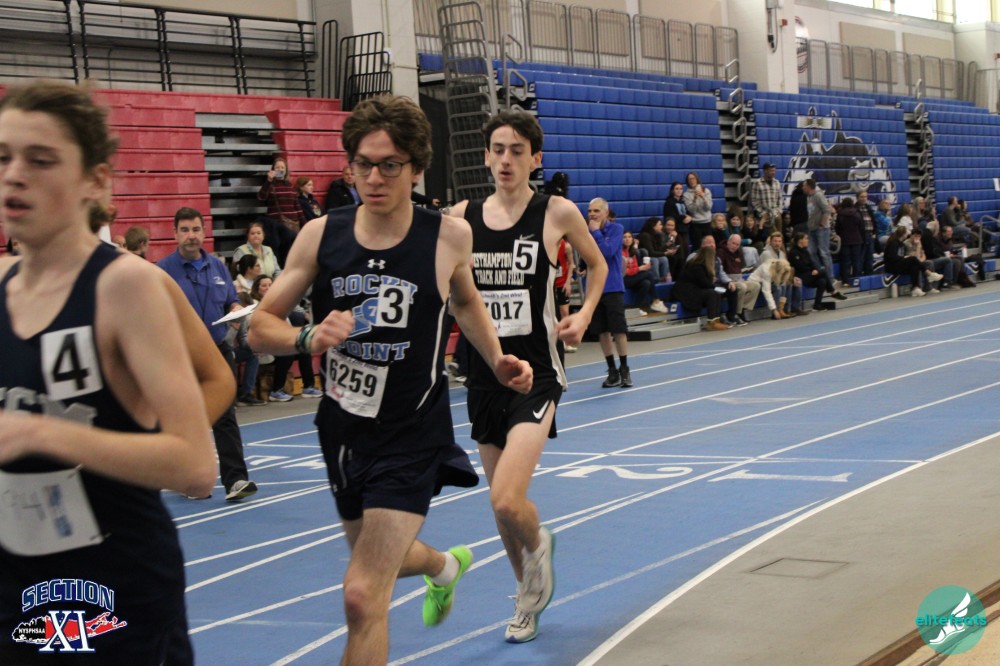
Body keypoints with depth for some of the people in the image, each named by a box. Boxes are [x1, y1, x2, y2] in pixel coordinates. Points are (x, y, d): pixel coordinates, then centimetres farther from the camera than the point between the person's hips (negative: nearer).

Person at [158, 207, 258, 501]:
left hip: (218, 350, 3)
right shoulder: (163, 270, -5)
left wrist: (236, 309, -4)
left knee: (225, 417, -4)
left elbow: (231, 301, 18)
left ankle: (235, 479, -8)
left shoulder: (217, 266, 10)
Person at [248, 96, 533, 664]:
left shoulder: (450, 236, -9)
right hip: (343, 426, 4)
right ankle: (446, 565, 62)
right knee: (379, 560, 28)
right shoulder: (321, 234, -7)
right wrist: (308, 338, -23)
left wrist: (497, 359, 1)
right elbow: (261, 326, -4)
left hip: (413, 432, -4)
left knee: (364, 596, -15)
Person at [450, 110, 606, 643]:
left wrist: (584, 314, -2)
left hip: (535, 372, -4)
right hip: (484, 372, 4)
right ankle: (529, 595, 37)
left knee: (507, 499, -18)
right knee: (501, 503, 13)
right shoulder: (462, 217, 2)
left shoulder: (557, 213, -5)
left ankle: (538, 544, 17)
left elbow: (597, 265, 12)